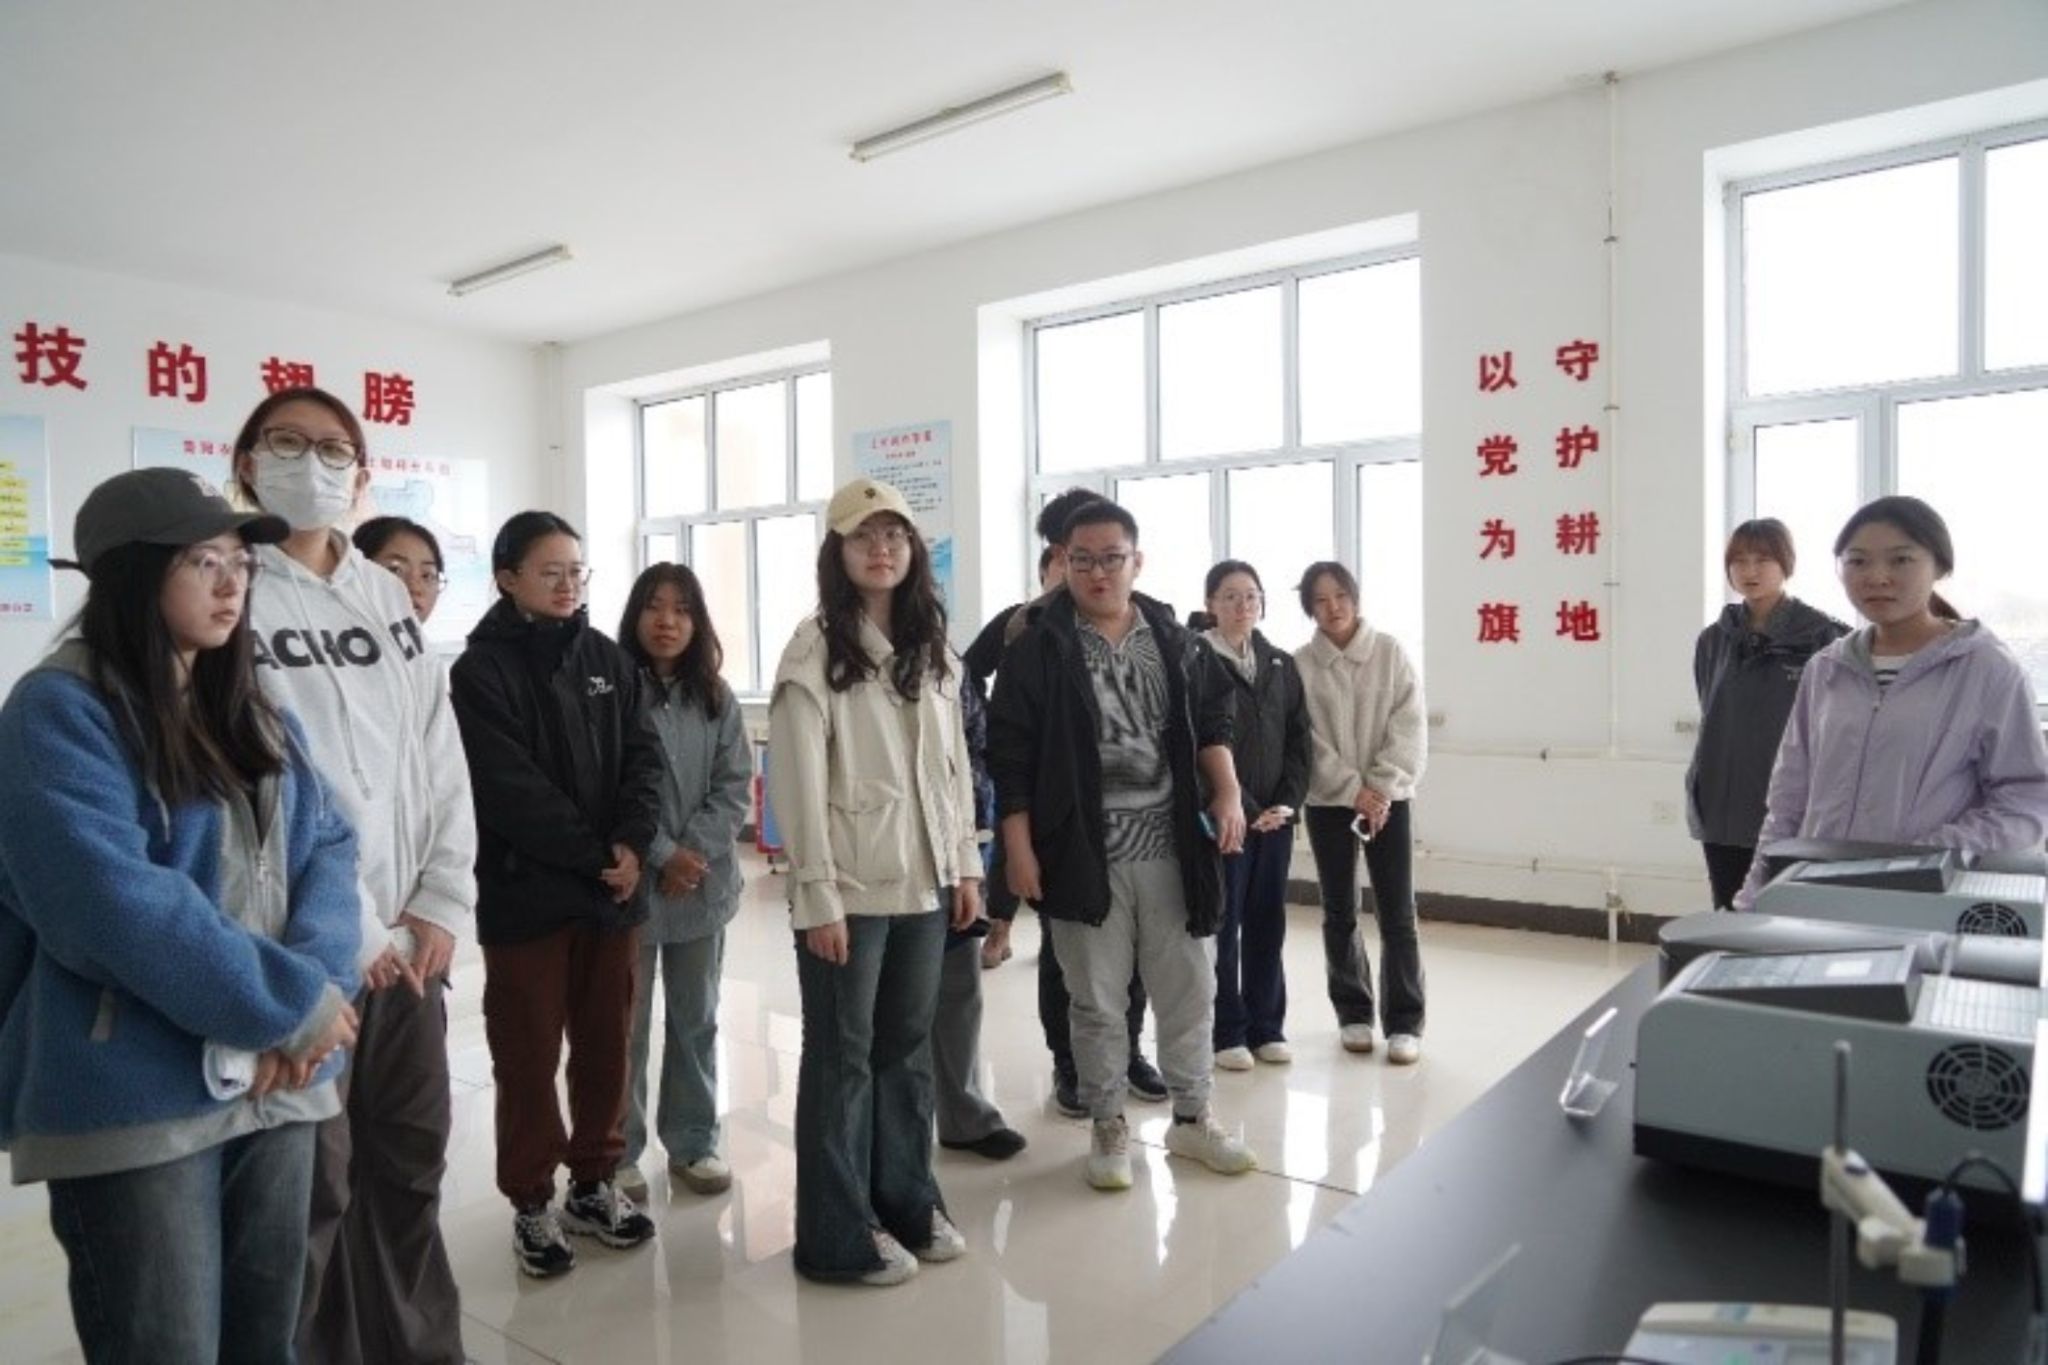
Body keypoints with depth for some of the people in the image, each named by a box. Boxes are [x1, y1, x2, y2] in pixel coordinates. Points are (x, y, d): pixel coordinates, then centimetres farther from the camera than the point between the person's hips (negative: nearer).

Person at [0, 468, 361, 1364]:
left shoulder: (253, 711, 12)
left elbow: (326, 847, 5)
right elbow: (116, 903, -21)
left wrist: (311, 990, -13)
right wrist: (292, 1002, -17)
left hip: (273, 1086, 7)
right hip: (134, 1102, -6)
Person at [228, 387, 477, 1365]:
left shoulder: (389, 600, 11)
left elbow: (442, 761, 9)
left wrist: (442, 906, 0)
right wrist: (349, 929, -12)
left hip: (409, 939, 6)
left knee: (409, 1165, 16)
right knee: (311, 1187, 3)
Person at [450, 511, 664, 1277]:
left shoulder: (608, 659, 9)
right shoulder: (481, 670, -6)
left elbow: (643, 756, 2)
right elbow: (510, 787, -15)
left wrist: (632, 843, -14)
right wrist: (593, 854, -16)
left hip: (612, 888, 5)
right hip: (524, 893, -4)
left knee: (606, 1047, 13)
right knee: (529, 1056, 7)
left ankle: (594, 1184, 29)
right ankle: (532, 1203, 22)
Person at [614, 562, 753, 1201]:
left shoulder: (716, 697, 7)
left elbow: (736, 785, 1)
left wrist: (694, 852, -11)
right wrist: (661, 855, -17)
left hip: (704, 883, 4)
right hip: (630, 883, -4)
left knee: (696, 1020, 15)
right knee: (627, 1026, 6)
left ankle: (694, 1142, 28)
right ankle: (619, 1153, 21)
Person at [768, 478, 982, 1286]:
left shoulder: (931, 648, 10)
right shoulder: (815, 650, -9)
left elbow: (955, 764, 13)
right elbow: (798, 783, -13)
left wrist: (966, 863, 9)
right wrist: (818, 896, -16)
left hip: (923, 881, 6)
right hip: (849, 887, -6)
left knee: (908, 1046, 16)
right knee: (843, 1056, 6)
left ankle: (907, 1201, 32)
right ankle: (840, 1234, 20)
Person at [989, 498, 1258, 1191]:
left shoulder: (1174, 640, 6)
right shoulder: (1038, 648, -6)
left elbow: (1210, 722, 14)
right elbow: (1011, 755, -7)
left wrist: (1228, 794, -1)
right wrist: (1019, 849, -11)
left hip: (1172, 848, 4)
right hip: (1085, 854, -3)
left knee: (1190, 989, 13)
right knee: (1097, 1002, 9)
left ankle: (1192, 1117, 32)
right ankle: (1108, 1128, 28)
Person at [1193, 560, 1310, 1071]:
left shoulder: (1282, 665, 11)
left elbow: (1298, 741, 9)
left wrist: (1287, 802, -4)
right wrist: (1244, 810, -13)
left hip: (1276, 815, 5)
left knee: (1268, 922, 10)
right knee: (1223, 924, 2)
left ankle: (1267, 1027, 22)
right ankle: (1227, 1033, 13)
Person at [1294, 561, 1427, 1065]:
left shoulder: (1390, 652, -1)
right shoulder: (1300, 664, -3)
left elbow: (1409, 728, -5)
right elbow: (1306, 741, -7)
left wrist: (1382, 787, -15)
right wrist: (1353, 789, -15)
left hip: (1388, 798, 0)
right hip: (1328, 803, 0)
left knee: (1397, 914, -1)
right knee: (1340, 913, 10)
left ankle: (1404, 1022, 9)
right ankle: (1353, 1013, 24)